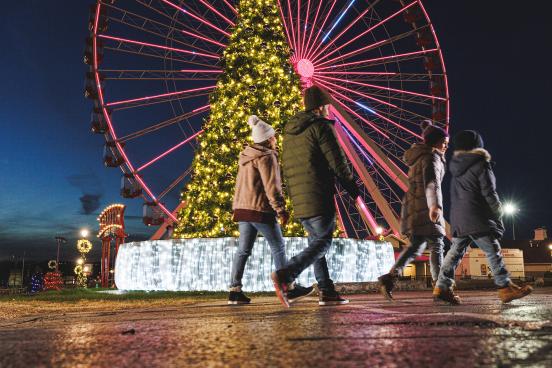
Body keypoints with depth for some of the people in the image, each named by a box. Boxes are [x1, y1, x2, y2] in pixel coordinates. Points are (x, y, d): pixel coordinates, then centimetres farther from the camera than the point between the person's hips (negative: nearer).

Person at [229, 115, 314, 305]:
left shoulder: (246, 157, 17)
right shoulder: (266, 157, -11)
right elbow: (271, 186, -17)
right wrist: (281, 209, -16)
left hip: (242, 208, 9)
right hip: (260, 209, -9)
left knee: (243, 250, 8)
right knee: (278, 248, 1)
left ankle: (235, 291, 5)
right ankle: (290, 289, 7)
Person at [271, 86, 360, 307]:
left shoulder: (289, 131, 18)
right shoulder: (321, 126, -7)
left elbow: (286, 167, 19)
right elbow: (338, 162, -9)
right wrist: (353, 190, 2)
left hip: (299, 201, 8)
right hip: (319, 198, -8)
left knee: (316, 241, 14)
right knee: (322, 242, -2)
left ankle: (326, 292, 14)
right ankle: (285, 275, -16)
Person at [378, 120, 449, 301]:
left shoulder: (420, 156, 21)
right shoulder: (431, 157, -10)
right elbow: (432, 181, -29)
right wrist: (435, 205, -45)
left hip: (413, 208, 9)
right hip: (425, 208, -9)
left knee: (416, 246, 12)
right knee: (436, 246, -4)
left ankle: (390, 277, 0)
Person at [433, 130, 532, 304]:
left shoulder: (456, 167, 16)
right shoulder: (481, 164, -4)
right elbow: (489, 193, -7)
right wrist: (498, 213, 5)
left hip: (457, 218, 7)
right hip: (477, 217, -7)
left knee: (456, 251, 6)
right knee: (492, 251, -3)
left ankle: (442, 287, 1)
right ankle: (505, 287, -2)